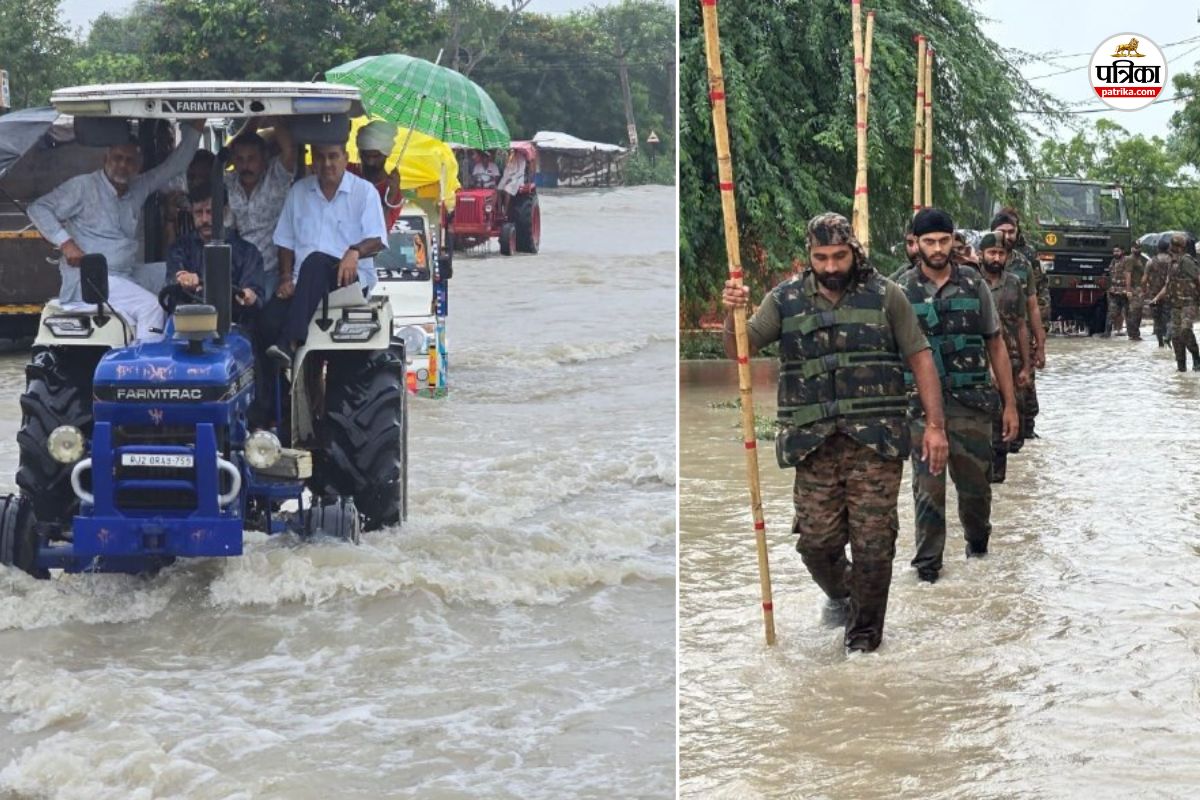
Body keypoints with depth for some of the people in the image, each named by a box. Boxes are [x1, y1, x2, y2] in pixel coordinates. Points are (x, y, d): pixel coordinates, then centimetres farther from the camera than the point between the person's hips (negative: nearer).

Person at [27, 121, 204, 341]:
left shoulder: (139, 188, 18)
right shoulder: (83, 186, 1)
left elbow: (175, 165, 20)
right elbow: (38, 208, -1)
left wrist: (195, 127, 11)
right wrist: (66, 243, -11)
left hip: (122, 282, 6)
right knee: (151, 308, -27)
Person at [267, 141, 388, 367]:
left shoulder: (364, 191, 7)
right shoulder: (299, 192, 18)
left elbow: (376, 240, -2)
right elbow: (286, 242, 19)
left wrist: (355, 251, -25)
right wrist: (286, 278, 2)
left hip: (351, 275, -4)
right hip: (305, 281, 4)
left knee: (315, 262, -39)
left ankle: (290, 342, -50)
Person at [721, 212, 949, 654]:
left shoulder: (884, 295, 3)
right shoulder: (786, 299, 7)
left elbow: (920, 359, 6)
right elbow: (738, 351, 4)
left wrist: (935, 425, 0)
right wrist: (732, 315, -18)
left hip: (876, 441, -2)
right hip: (814, 443, 2)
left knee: (873, 542, -2)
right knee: (817, 541, 2)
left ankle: (865, 632, 15)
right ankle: (841, 596, 34)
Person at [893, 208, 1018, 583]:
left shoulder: (974, 284, 5)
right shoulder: (902, 290, 1)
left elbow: (996, 346, 10)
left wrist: (1010, 405, 8)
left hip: (972, 402, 1)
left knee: (976, 480, 8)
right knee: (928, 485, -2)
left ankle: (977, 538, 34)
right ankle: (927, 559, 10)